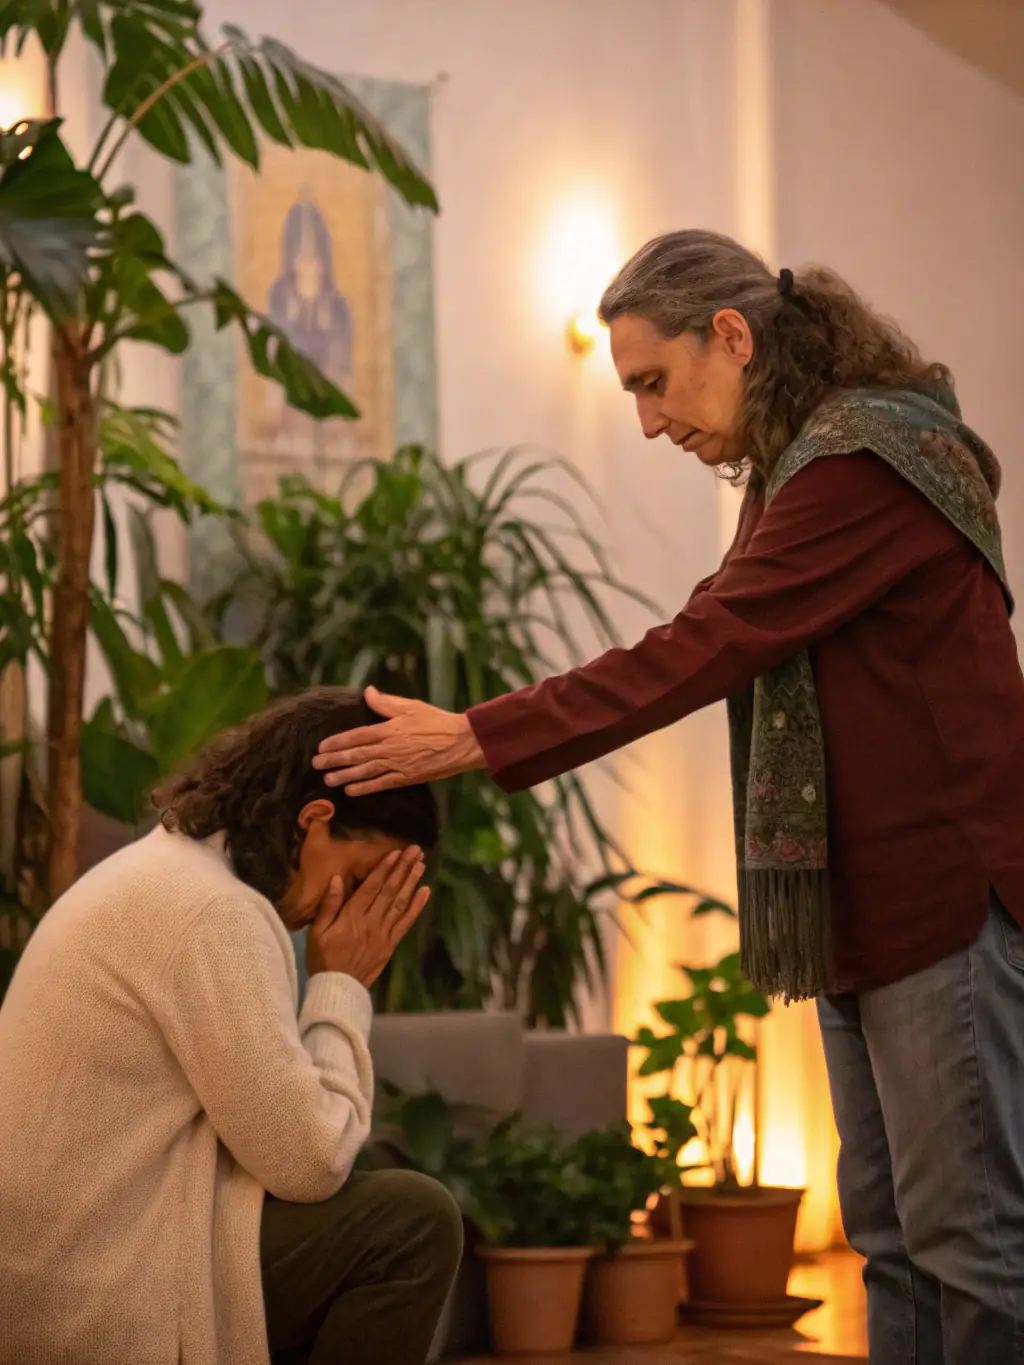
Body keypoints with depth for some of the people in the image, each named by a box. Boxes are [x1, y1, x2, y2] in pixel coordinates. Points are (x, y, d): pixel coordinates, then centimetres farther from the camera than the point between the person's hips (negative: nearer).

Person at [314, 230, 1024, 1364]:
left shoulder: (867, 464, -17)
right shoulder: (800, 468, 16)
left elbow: (695, 655, -22)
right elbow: (725, 657, 14)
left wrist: (477, 740, -21)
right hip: (866, 911, 10)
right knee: (891, 1235, 12)